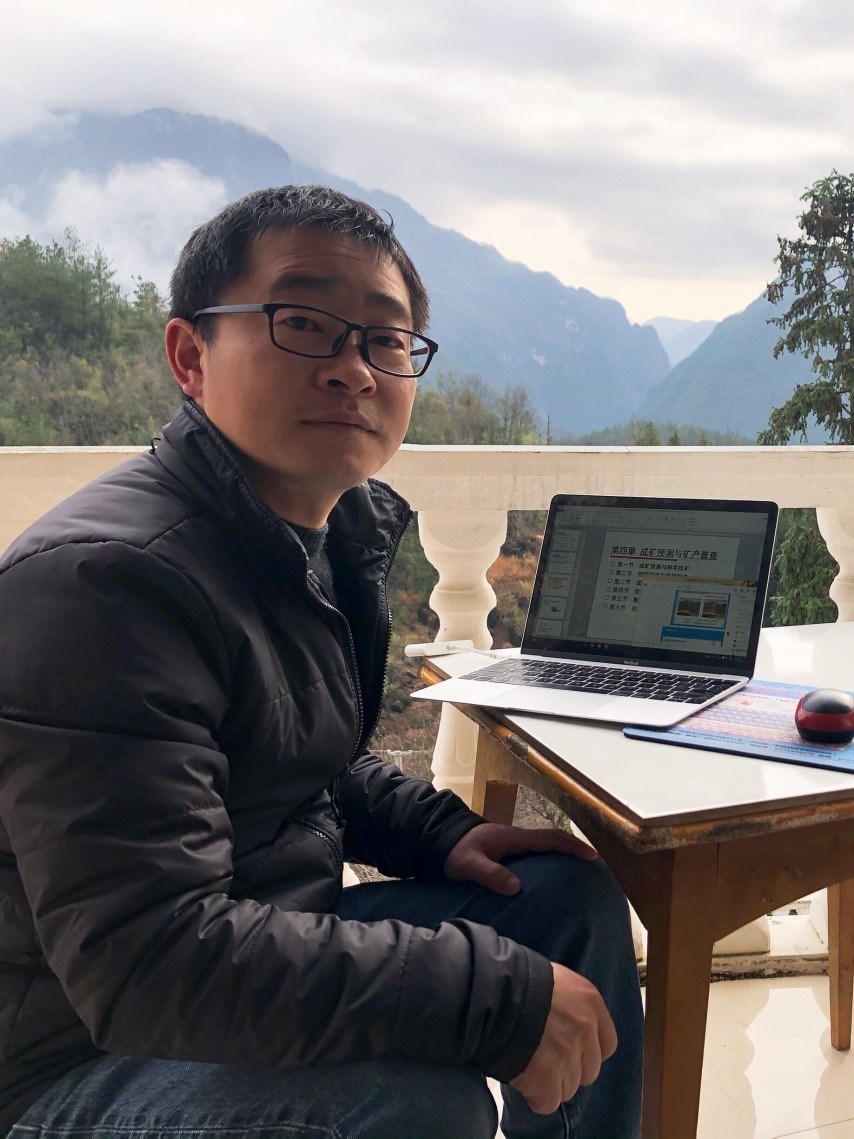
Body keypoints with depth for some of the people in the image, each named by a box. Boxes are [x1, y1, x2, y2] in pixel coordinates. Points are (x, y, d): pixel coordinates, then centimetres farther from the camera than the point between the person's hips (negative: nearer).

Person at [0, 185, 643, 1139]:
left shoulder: (338, 533, 3)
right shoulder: (103, 578, -27)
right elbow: (148, 960, -33)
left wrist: (439, 833, 0)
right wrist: (505, 1002, -31)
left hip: (272, 954, 9)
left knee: (574, 898, 9)